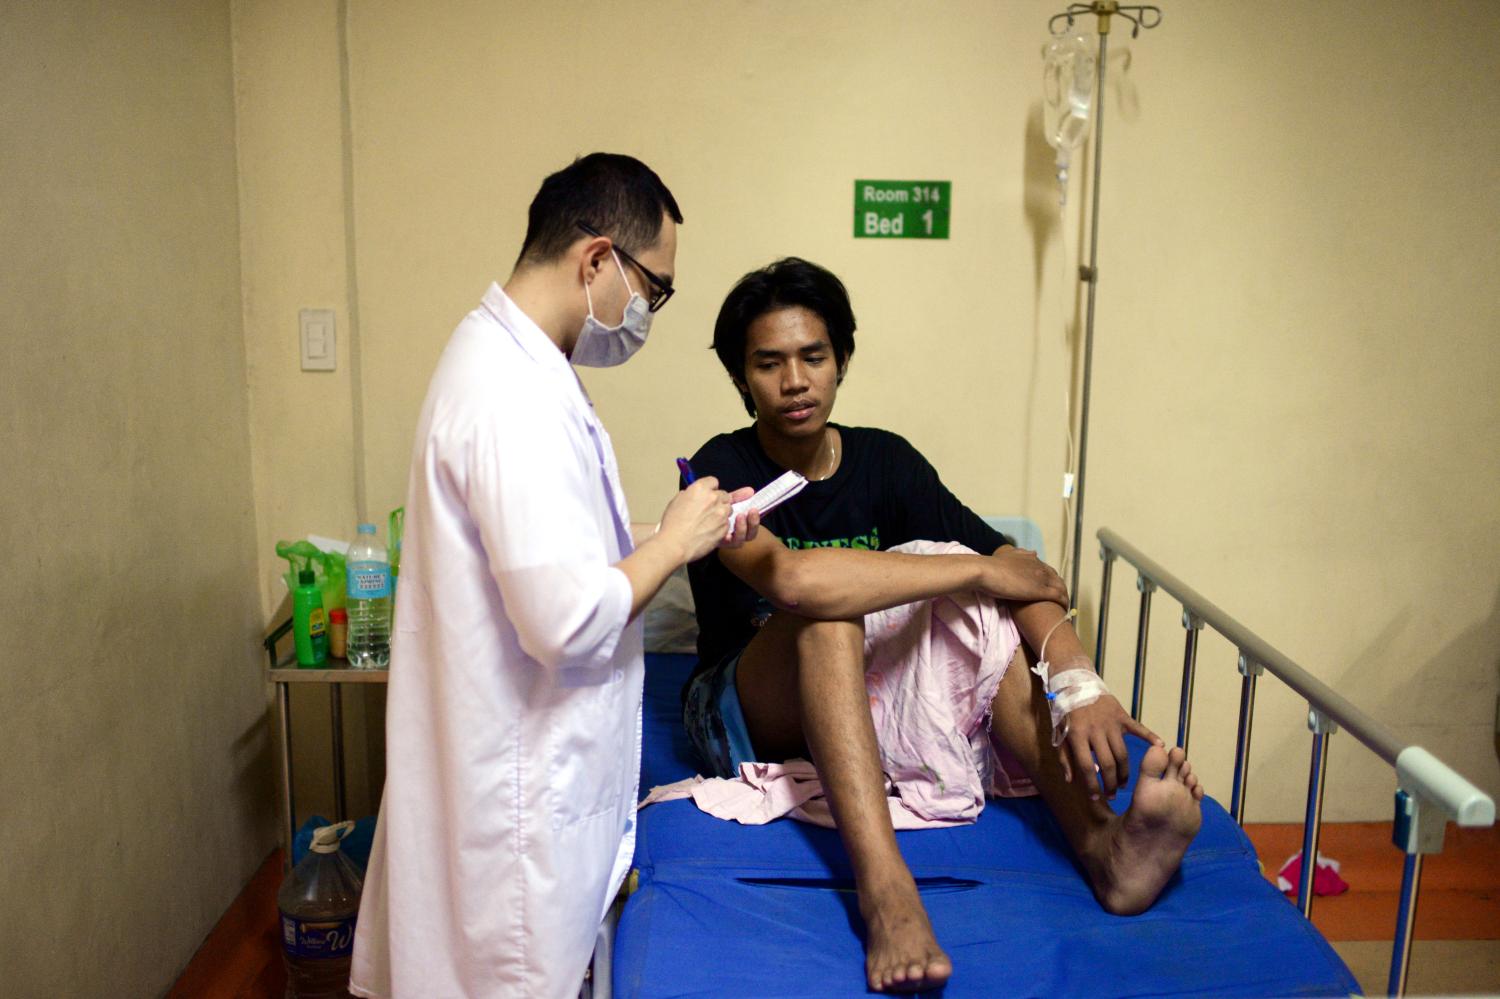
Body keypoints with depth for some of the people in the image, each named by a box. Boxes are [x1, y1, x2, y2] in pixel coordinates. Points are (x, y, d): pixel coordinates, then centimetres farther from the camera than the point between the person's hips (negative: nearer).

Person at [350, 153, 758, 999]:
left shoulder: (504, 358, 8)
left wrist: (684, 534, 7)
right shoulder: (517, 398, -26)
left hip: (520, 762, 10)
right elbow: (568, 622, -30)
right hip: (524, 788, -10)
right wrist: (674, 543, -15)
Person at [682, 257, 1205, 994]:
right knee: (826, 607, -33)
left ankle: (1102, 843, -36)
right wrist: (979, 570, -30)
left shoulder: (884, 460, -1)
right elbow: (789, 577, -37)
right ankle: (885, 892, -47)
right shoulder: (725, 468, -14)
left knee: (966, 600, -20)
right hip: (745, 719, -4)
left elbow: (1016, 572, -12)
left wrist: (1080, 683, -31)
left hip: (861, 704, 4)